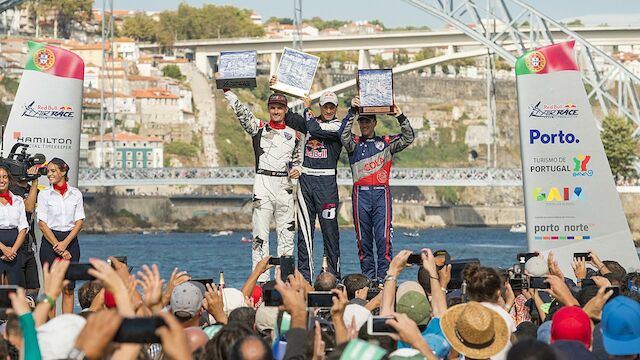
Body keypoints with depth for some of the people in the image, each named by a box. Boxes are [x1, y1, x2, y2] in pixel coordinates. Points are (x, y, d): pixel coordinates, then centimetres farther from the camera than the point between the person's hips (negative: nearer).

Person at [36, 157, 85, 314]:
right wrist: (58, 247, -10)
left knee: (68, 289, 0)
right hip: (50, 241, -1)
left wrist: (65, 244, -11)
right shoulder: (44, 194, 1)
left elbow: (79, 222, 2)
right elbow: (42, 224, -4)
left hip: (70, 241, 1)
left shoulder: (76, 194, 6)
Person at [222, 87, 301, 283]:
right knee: (260, 234, -6)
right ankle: (260, 279, -7)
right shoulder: (259, 127, 7)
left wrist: (297, 170, 1)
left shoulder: (293, 134, 15)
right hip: (263, 183, -3)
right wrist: (227, 90, -12)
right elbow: (240, 110, -4)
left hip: (285, 185, 3)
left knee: (286, 233, 2)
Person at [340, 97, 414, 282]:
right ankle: (368, 274, 7)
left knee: (383, 235, -8)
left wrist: (400, 117, -8)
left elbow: (408, 138, 4)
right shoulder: (354, 143, 11)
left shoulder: (386, 142, 13)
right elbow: (344, 136, -10)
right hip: (361, 193, 1)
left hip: (381, 193, 0)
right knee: (363, 237, 2)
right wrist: (352, 111, -18)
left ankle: (384, 275, -9)